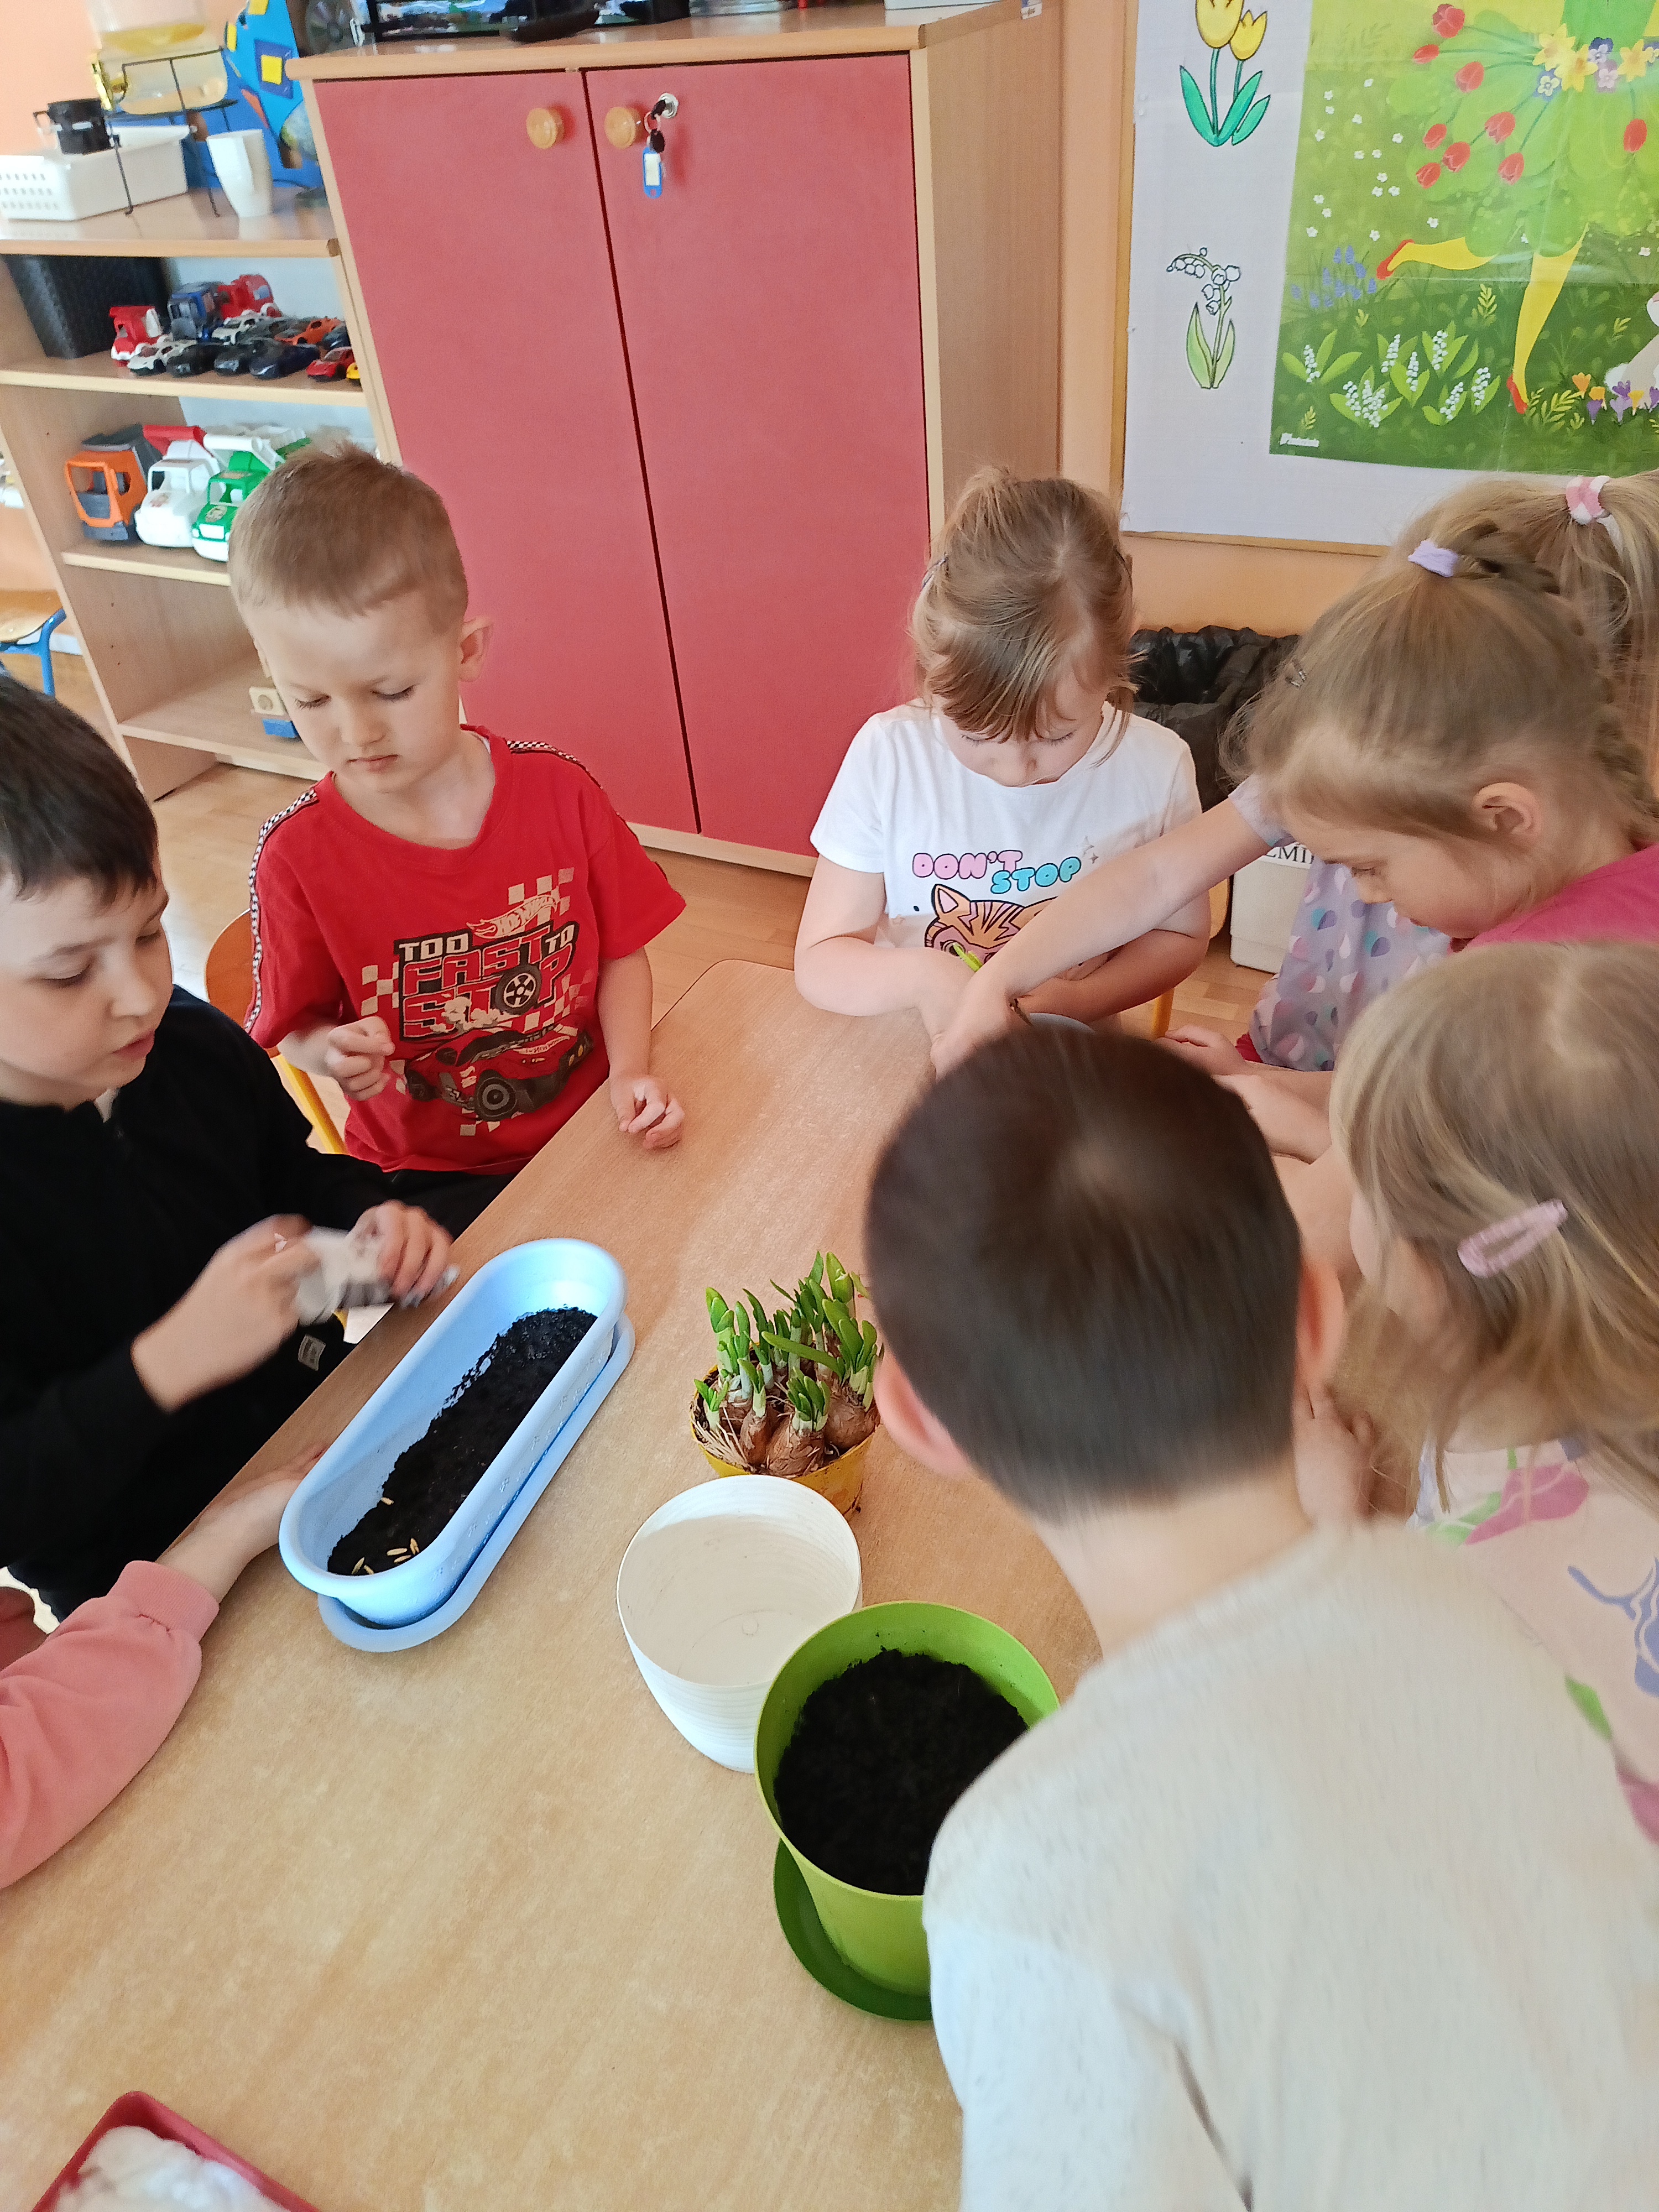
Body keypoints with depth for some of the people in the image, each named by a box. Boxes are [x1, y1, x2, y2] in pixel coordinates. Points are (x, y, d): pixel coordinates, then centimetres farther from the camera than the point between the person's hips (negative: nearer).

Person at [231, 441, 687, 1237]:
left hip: (589, 1131, 2)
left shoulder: (556, 790, -7)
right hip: (432, 1178, -1)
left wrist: (631, 1070, -11)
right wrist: (330, 1051, -20)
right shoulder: (297, 856, -10)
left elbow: (621, 951, 3)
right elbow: (295, 1025, 2)